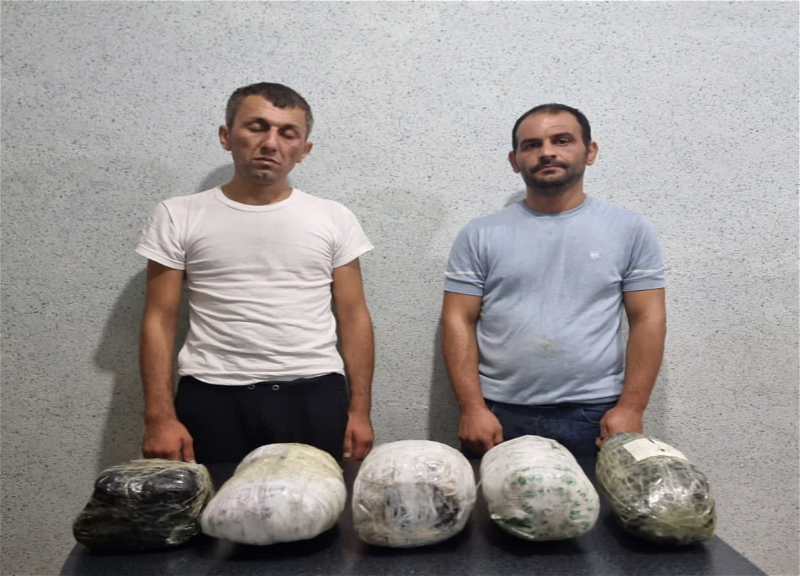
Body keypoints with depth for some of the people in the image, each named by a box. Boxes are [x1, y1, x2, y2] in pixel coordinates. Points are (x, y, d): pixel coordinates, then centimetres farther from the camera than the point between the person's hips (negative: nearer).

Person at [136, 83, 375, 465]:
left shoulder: (333, 219, 5)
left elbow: (353, 317, 6)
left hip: (314, 399, 1)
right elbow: (159, 320, 2)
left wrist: (359, 410, 2)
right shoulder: (179, 217, 3)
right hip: (212, 400, 0)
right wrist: (160, 417, -6)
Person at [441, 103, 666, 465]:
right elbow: (458, 321, -1)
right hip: (499, 415, 1)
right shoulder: (480, 235, 2)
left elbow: (648, 321, 2)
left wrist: (631, 408, -6)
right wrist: (473, 408, -8)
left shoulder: (630, 230, 3)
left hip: (595, 416, 0)